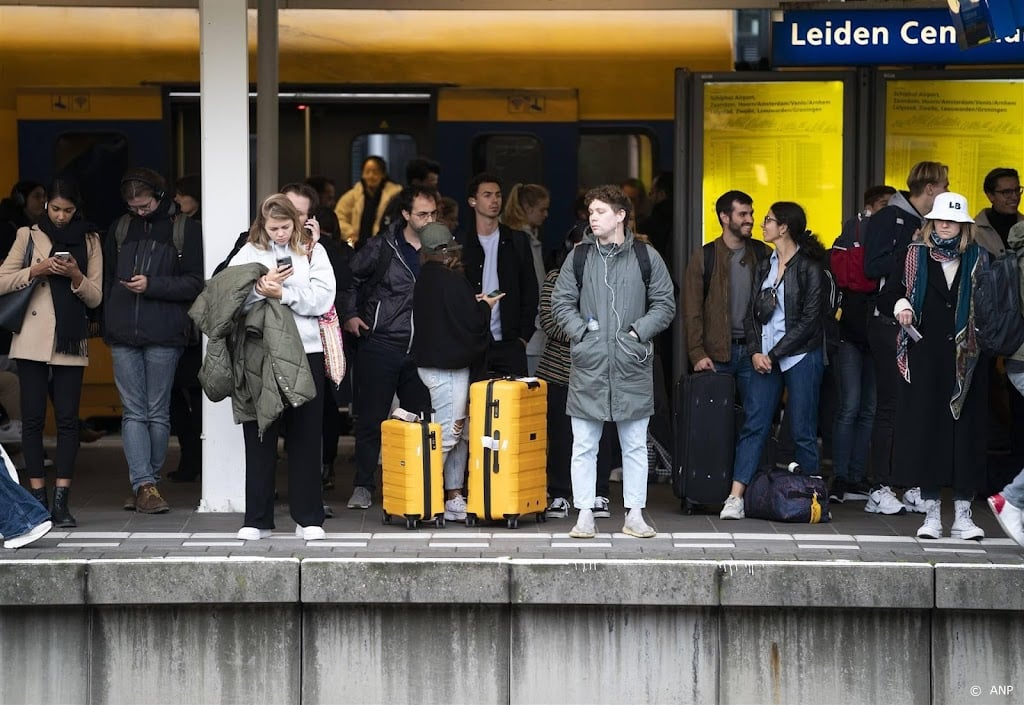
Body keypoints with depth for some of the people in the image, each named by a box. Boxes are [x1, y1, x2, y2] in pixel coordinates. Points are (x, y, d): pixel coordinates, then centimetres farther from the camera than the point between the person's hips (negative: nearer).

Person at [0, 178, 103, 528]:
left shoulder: (89, 241, 10)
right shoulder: (28, 236, 7)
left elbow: (95, 298, 8)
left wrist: (76, 275, -11)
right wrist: (36, 270, -11)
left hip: (70, 341, 1)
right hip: (32, 341, -1)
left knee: (67, 418, -4)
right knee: (33, 417, -1)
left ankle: (61, 501, -4)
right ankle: (38, 498, 4)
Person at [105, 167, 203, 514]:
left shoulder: (185, 229, 1)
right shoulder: (120, 229, 13)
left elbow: (195, 283, -4)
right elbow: (107, 279, 17)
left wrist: (152, 285, -14)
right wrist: (107, 324, 8)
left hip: (163, 335, -3)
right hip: (123, 335, 3)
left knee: (157, 413, 2)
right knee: (134, 413, -2)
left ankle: (146, 485, 11)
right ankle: (144, 484, -5)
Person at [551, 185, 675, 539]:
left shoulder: (647, 257, 2)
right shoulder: (579, 257, 4)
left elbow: (665, 303, 6)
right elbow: (561, 302, 8)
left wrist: (639, 331, -6)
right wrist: (581, 331, -5)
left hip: (632, 364, 0)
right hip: (588, 365, 1)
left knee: (635, 446, 7)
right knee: (584, 446, 3)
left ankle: (634, 515, 14)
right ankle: (585, 515, 10)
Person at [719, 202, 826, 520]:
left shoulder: (810, 267, -6)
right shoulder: (765, 266, 14)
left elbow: (809, 319, -10)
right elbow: (753, 314, 13)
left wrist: (774, 354, -11)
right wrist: (755, 351, -3)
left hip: (800, 356, -5)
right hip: (764, 357, 5)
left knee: (802, 431, 0)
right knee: (752, 425, -2)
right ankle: (736, 497, -7)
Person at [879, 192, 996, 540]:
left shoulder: (978, 260, 6)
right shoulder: (914, 256, 7)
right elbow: (885, 298, 6)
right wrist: (899, 305, -15)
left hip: (966, 362, 0)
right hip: (924, 359, 0)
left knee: (966, 432, -1)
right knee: (926, 431, 0)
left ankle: (963, 515, 3)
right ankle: (931, 514, 6)